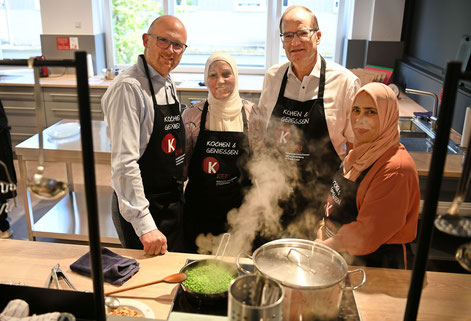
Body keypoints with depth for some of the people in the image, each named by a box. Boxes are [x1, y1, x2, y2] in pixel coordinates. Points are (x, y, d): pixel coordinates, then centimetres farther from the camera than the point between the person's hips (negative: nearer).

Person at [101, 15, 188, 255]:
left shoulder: (168, 85, 7)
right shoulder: (129, 87, -20)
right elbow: (124, 163, -26)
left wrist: (178, 191, 18)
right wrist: (144, 224, -28)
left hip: (174, 202, 8)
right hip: (143, 208, -8)